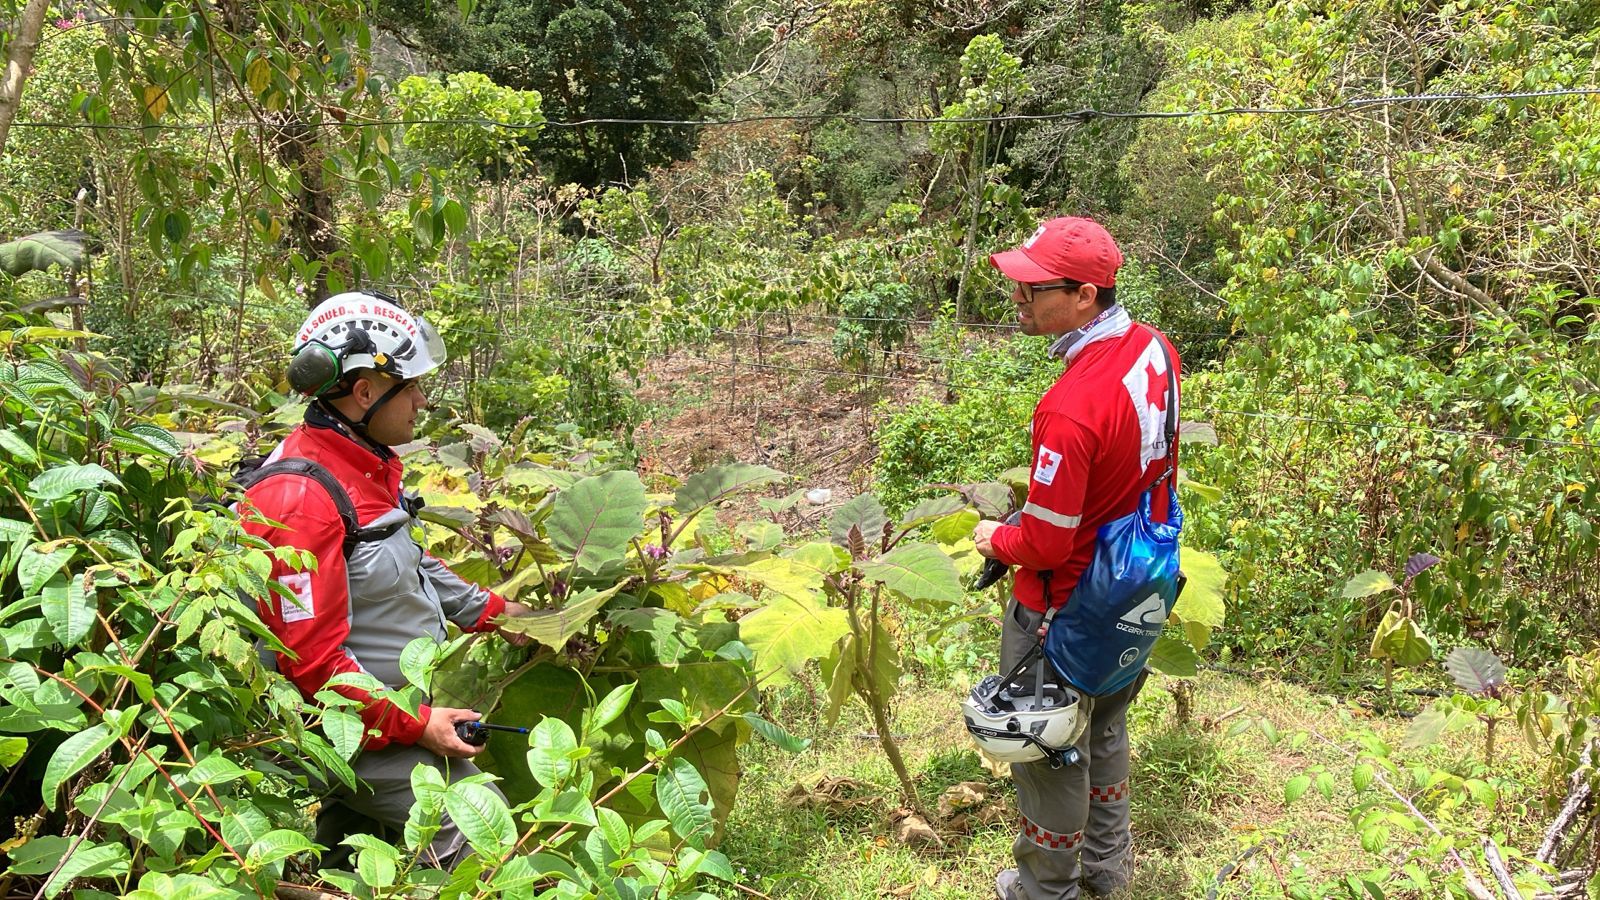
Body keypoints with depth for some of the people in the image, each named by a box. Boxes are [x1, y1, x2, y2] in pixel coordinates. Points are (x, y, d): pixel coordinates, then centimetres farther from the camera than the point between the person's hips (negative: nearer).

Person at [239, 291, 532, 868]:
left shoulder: (366, 465, 5)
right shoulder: (300, 500, -27)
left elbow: (410, 563, 22)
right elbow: (309, 660, -27)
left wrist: (490, 612, 20)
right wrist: (414, 726, -21)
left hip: (398, 703, 10)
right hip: (362, 737, -10)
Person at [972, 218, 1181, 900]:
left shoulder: (1070, 409, -37)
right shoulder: (1154, 347, -10)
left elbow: (1046, 545, -28)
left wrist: (997, 540, -7)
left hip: (1065, 610, -8)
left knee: (1048, 754, 15)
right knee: (1104, 728, 29)